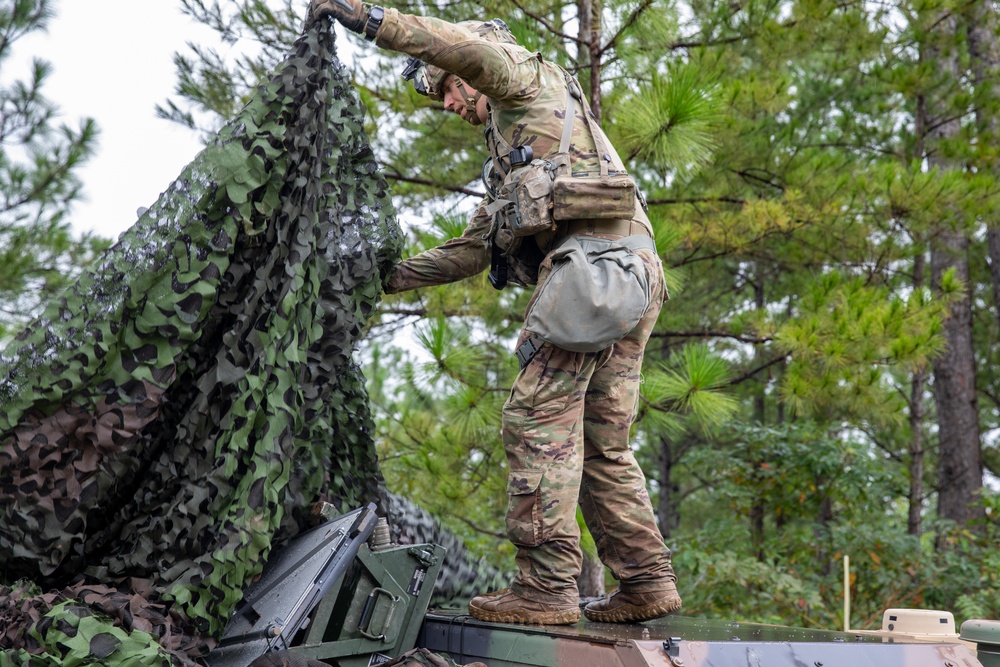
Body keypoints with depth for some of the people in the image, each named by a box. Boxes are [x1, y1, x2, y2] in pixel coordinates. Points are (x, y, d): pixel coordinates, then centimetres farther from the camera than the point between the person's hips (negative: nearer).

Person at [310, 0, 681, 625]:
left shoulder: (530, 80, 14)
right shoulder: (509, 167, 38)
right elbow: (473, 249, 36)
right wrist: (395, 276, 31)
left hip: (591, 256, -10)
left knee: (540, 415, -13)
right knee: (602, 440, 8)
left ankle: (547, 584, -16)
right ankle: (648, 580, 7)